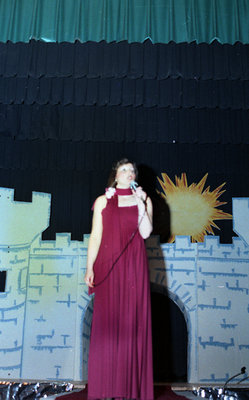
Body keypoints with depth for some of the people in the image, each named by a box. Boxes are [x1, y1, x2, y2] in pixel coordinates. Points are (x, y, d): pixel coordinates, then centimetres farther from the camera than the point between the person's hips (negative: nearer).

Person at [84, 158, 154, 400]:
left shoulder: (143, 200, 12)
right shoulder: (103, 201, 11)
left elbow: (145, 232, -2)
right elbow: (95, 236, 6)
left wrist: (140, 203, -6)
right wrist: (89, 267, -1)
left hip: (134, 267, 1)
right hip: (109, 266, 0)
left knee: (133, 322, 0)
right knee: (107, 321, -2)